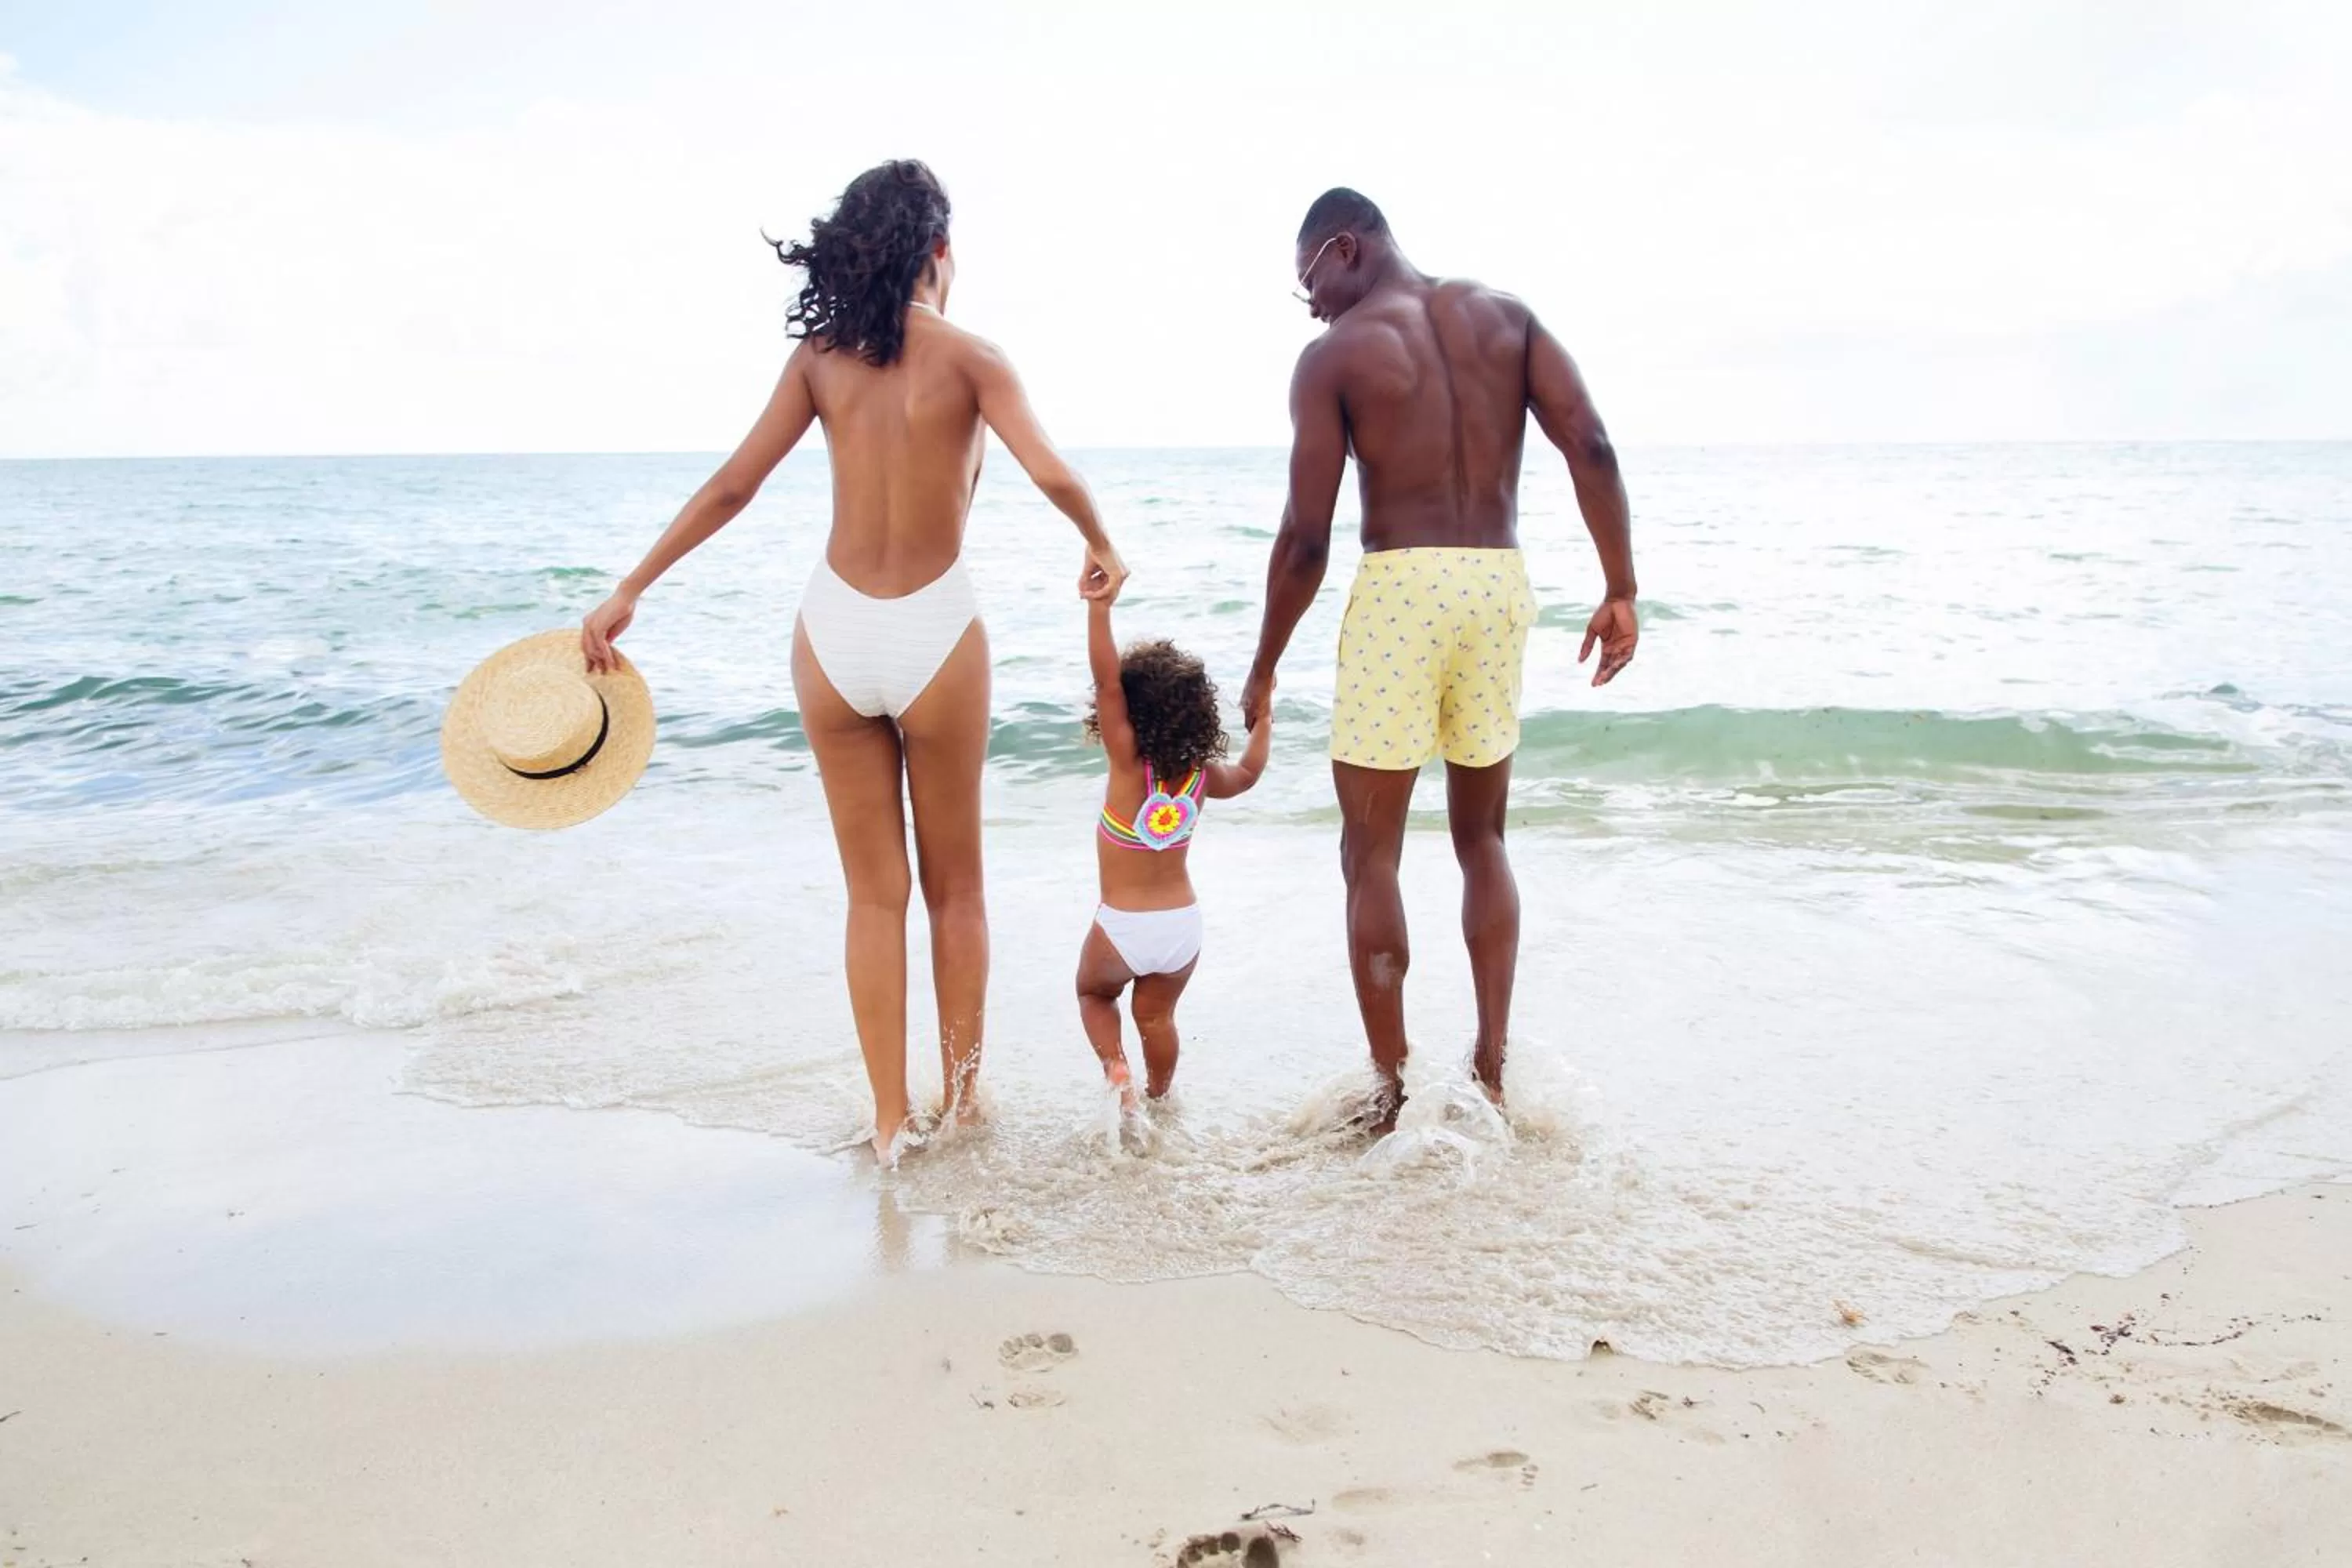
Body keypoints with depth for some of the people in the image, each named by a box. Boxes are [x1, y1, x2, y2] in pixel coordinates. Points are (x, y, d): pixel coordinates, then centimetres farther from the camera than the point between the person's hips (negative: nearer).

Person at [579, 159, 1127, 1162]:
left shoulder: (821, 354, 2)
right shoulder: (968, 357, -7)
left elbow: (731, 487, 0)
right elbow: (1051, 475, -19)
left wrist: (628, 592, 7)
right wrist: (1101, 549, 1)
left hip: (832, 634, 3)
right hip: (935, 638, -3)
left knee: (875, 893, 13)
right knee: (954, 887, 16)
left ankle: (890, 1120, 17)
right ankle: (961, 1097, 27)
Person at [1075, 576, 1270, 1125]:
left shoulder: (1128, 761, -19)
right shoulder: (1202, 775, -5)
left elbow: (1106, 682, -28)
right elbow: (1247, 774, 16)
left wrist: (1100, 608, -34)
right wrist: (1263, 718, 28)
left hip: (1122, 928, -4)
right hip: (1184, 924, 4)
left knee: (1093, 994, 24)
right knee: (1157, 1015, 25)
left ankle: (1116, 1067, 3)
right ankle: (1159, 1099, 36)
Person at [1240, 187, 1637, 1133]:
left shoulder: (1334, 354, -1)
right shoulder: (1504, 316, 10)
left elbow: (1306, 540, -5)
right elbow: (1589, 446, -2)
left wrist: (1263, 670, 5)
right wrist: (1619, 590, 2)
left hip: (1401, 587, -5)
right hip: (1502, 584, 5)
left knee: (1370, 851, 6)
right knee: (1481, 839, 18)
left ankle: (1393, 1090, 7)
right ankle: (1491, 1070, 19)